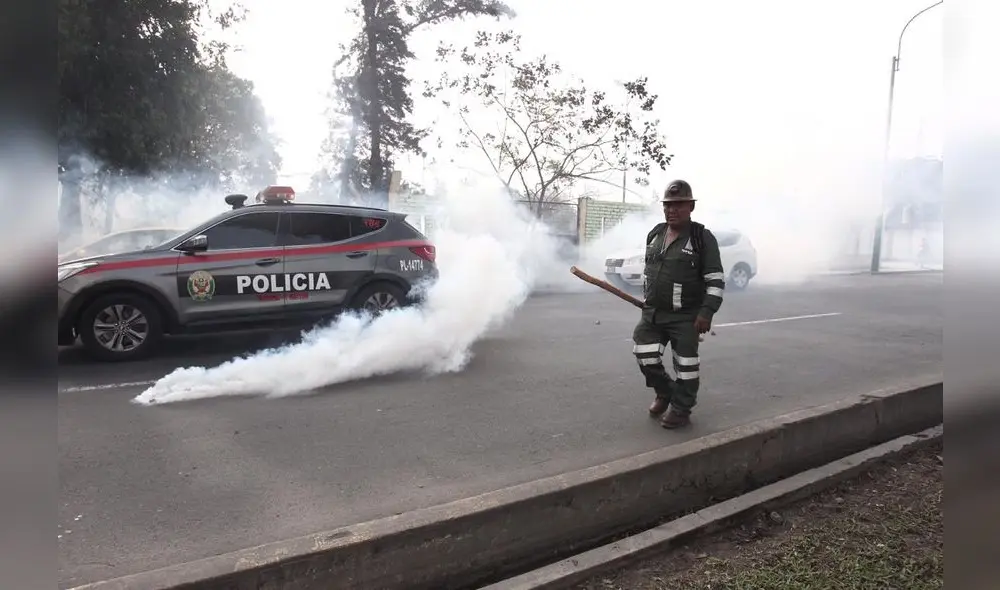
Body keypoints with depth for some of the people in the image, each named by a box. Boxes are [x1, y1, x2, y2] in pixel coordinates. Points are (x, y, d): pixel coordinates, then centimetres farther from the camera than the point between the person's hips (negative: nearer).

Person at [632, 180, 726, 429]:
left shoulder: (703, 238, -10)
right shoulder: (654, 234, 8)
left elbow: (716, 279, -11)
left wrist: (707, 312, -18)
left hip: (685, 317, -5)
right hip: (652, 313, 6)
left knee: (685, 365, 2)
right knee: (645, 357, 5)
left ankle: (681, 411, 18)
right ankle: (665, 393, 30)